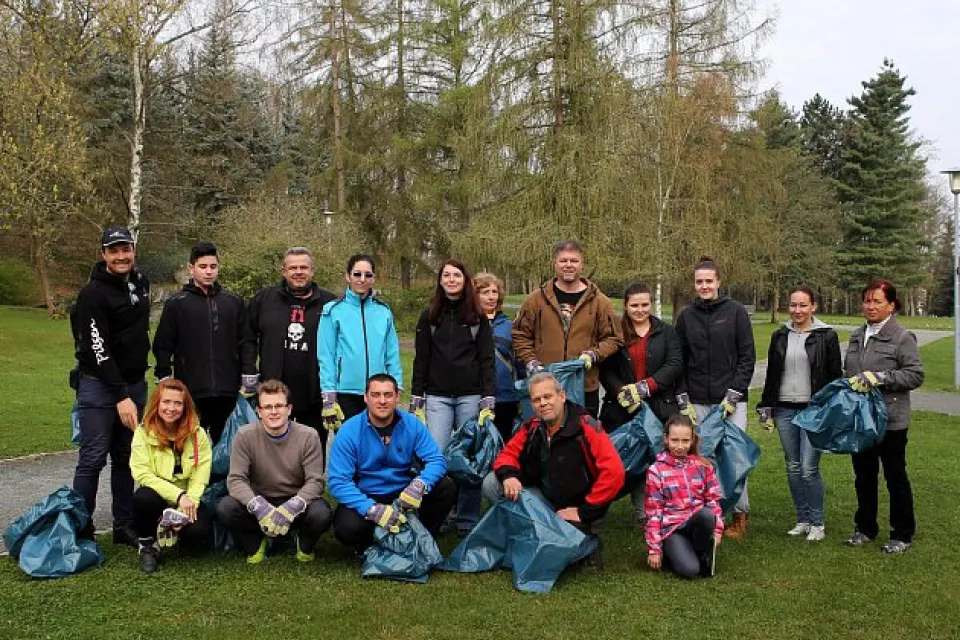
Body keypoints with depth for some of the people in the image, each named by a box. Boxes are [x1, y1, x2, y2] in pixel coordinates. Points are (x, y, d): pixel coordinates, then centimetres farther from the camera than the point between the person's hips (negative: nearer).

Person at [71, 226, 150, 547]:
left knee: (127, 458, 10)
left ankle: (124, 526, 17)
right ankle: (80, 528, 4)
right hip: (100, 387, -7)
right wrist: (120, 396, -23)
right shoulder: (93, 293, -15)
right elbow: (98, 350, -19)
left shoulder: (140, 282, 8)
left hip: (135, 383, 7)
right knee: (93, 458, -5)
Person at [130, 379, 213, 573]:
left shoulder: (198, 434, -3)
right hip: (157, 498, -1)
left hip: (187, 500, 1)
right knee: (143, 497, -36)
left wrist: (186, 507, -22)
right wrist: (178, 495, -24)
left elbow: (199, 479, -7)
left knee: (199, 534, -28)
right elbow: (142, 475, -15)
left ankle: (173, 532, 11)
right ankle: (147, 545, -6)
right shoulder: (143, 433, -6)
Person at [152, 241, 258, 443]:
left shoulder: (234, 302, 11)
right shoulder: (176, 304, 4)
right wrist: (164, 377, -4)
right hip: (191, 392, -2)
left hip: (228, 393, 2)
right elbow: (163, 346, 3)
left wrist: (249, 374, 2)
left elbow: (247, 342, 11)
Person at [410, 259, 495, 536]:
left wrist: (488, 401, -6)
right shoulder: (429, 316, 9)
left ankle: (468, 521, 9)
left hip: (470, 396, -1)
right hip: (437, 397, 1)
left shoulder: (478, 318, 7)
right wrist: (416, 400, 2)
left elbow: (487, 360, 3)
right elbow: (421, 360, 9)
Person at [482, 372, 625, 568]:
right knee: (491, 483, -10)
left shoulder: (586, 427, -20)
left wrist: (584, 511, -21)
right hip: (544, 499, 6)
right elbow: (508, 455, 6)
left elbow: (614, 472, -27)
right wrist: (509, 476, -19)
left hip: (578, 510, -5)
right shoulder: (532, 427, -1)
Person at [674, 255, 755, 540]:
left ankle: (740, 514, 9)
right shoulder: (686, 317, 10)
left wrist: (733, 394, -7)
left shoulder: (735, 312, 2)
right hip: (696, 401, 2)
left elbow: (747, 357, 0)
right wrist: (683, 401, 2)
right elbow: (678, 362, 11)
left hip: (730, 400, -2)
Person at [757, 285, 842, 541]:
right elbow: (771, 375, 15)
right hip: (785, 410, 4)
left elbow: (835, 376, 0)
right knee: (793, 468, 9)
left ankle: (817, 523, 8)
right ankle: (803, 520, 20)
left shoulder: (827, 336, -1)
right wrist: (766, 408, 12)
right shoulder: (780, 336, 10)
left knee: (809, 469, -7)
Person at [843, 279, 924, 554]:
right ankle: (866, 528, 29)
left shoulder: (902, 337, -9)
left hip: (890, 420, -6)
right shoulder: (857, 336, 10)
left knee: (895, 477, 5)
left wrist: (880, 378, -22)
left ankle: (903, 534, 19)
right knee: (864, 475, 15)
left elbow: (916, 375, -13)